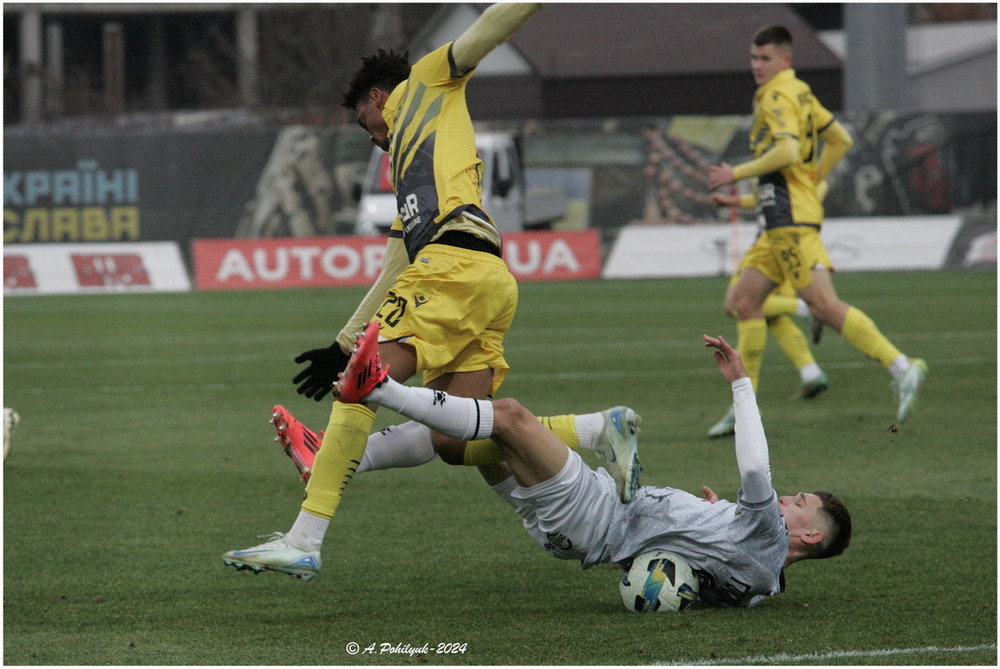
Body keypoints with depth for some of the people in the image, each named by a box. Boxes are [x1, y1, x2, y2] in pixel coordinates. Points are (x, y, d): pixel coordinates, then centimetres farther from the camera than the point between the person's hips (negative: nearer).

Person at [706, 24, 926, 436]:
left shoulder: (778, 96, -10)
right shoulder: (800, 93, 19)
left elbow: (787, 151, -24)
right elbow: (840, 141, 25)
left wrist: (737, 174, -15)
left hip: (791, 218, -11)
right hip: (780, 220, 11)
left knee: (824, 305, -17)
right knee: (743, 301, 10)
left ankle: (900, 368, -20)